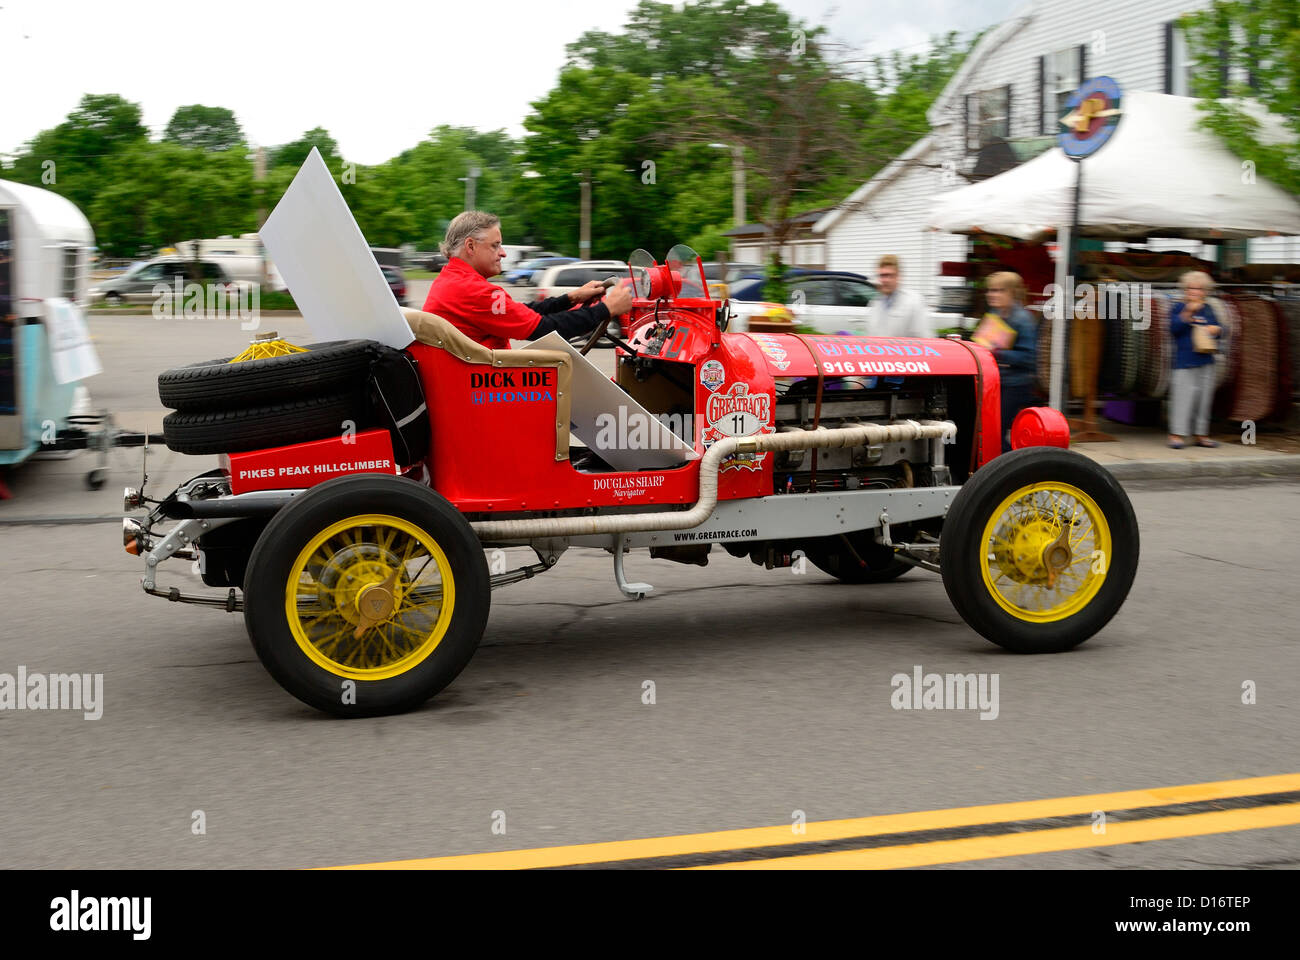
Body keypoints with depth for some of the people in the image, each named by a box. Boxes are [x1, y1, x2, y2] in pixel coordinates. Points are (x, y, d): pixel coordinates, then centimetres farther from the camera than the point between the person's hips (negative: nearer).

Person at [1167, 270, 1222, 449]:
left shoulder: (1207, 310, 14)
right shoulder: (1178, 308, 0)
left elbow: (1219, 327, 18)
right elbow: (1174, 328, -15)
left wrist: (1214, 329, -4)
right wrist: (1188, 312, -24)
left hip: (1205, 361, 5)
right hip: (1184, 362, -5)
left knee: (1204, 397, 9)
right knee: (1183, 397, -9)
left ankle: (1201, 435, 16)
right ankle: (1176, 434, -6)